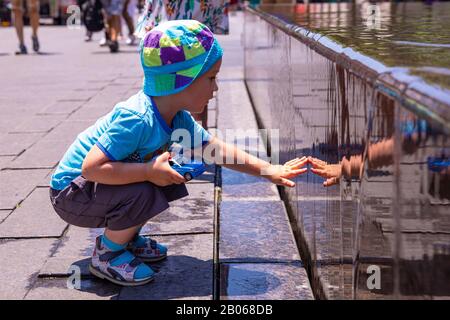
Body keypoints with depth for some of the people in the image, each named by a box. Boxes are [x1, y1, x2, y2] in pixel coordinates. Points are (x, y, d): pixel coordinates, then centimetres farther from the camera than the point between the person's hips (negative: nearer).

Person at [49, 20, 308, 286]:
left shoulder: (178, 118, -5)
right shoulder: (136, 119, -33)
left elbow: (217, 149, 5)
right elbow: (91, 167, -36)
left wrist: (269, 170, 1)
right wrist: (149, 170, -35)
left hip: (98, 185, 9)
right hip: (72, 192, -9)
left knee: (168, 183, 3)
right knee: (142, 194, -29)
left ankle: (128, 239, 20)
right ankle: (107, 254, -3)